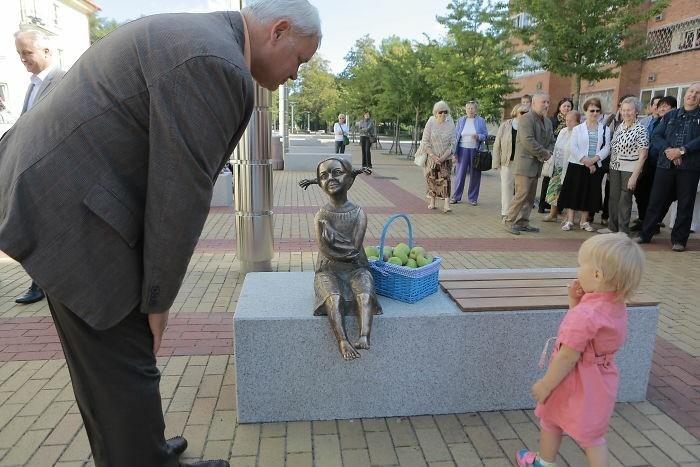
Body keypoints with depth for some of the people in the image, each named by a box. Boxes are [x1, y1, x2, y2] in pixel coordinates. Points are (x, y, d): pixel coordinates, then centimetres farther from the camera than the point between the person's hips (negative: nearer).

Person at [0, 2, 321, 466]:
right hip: (74, 209, -11)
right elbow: (179, 195, -19)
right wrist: (159, 297, -8)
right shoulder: (216, 66, -20)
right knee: (125, 361, 3)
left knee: (103, 354, 21)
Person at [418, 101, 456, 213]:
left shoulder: (450, 124, -4)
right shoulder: (430, 123, -6)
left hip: (446, 157, 0)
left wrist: (444, 156, -12)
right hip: (431, 156, 1)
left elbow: (453, 143, -2)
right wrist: (432, 155, -13)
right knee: (431, 178, 3)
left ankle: (447, 203, -16)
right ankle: (432, 201, 15)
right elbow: (425, 141, -5)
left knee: (445, 178, -10)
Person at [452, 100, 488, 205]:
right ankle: (456, 197, 8)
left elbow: (485, 135, 6)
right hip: (463, 149, 0)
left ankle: (473, 198, 12)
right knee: (460, 174, -1)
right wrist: (455, 152, 2)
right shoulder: (460, 121, 10)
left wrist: (478, 136, -17)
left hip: (475, 150, 0)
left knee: (475, 175, 3)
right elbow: (456, 136, 9)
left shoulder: (481, 121, 6)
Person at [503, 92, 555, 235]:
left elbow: (551, 141, 23)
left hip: (537, 164, 9)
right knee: (522, 194, -11)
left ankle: (523, 222, 17)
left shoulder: (548, 122, 17)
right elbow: (528, 141, -22)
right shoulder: (526, 119, -11)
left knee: (530, 196, 10)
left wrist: (548, 152, 1)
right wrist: (544, 153, -14)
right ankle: (509, 221, -2)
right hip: (525, 163, -9)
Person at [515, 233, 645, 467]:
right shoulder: (616, 305, -4)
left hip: (577, 384, -7)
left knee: (550, 420, 19)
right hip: (600, 381, 7)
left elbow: (568, 356, -27)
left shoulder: (585, 314, -33)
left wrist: (545, 384, -16)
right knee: (593, 435, 18)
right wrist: (576, 301, -5)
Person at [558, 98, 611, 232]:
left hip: (595, 167, 2)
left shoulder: (605, 129, 7)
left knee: (590, 193, 6)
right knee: (574, 192, -1)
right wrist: (585, 161, -15)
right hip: (577, 165, -2)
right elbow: (574, 148, -6)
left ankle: (584, 221, 16)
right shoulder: (578, 129, 3)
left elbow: (606, 148, -1)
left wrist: (594, 159, -17)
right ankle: (569, 221, 4)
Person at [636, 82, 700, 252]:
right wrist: (667, 150, -12)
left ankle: (679, 240, 12)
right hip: (665, 165, 2)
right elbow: (656, 136, 4)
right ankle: (645, 234, 14)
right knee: (656, 201, 5)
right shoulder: (670, 116, 14)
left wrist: (682, 151, -18)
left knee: (685, 204, 3)